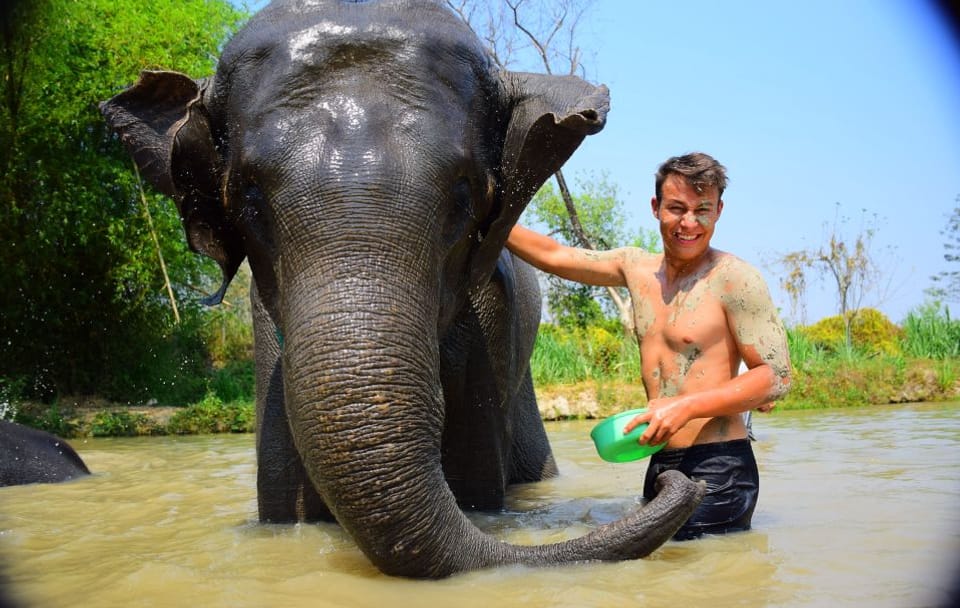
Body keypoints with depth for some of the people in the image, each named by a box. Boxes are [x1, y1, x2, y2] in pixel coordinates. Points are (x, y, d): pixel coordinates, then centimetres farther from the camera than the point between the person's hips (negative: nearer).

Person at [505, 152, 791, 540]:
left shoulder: (733, 278, -9)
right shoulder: (636, 267, 10)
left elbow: (777, 376, -12)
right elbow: (552, 256, 19)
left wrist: (685, 407, -21)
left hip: (717, 469, -7)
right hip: (661, 464, 7)